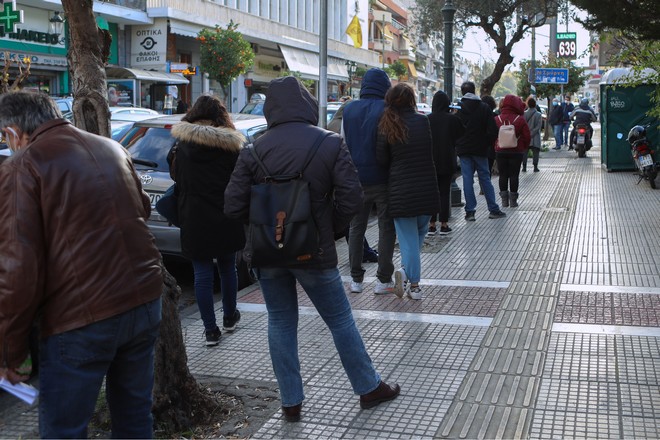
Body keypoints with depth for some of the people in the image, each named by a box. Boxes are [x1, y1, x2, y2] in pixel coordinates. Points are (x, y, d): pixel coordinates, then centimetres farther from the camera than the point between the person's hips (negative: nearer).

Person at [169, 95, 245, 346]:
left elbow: (177, 180, 6)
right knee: (227, 269, 18)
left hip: (194, 220, 0)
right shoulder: (231, 144, -5)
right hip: (226, 221, 1)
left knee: (202, 274, 6)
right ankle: (229, 318, 33)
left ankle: (211, 330, 9)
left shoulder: (181, 145, -1)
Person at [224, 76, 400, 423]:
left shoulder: (254, 150, -4)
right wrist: (329, 230, 4)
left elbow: (233, 206, -5)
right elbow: (351, 199, -11)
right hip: (313, 251, -1)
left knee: (280, 323, 14)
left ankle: (291, 402, 19)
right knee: (340, 320, 12)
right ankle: (369, 389, 25)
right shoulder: (330, 144, -8)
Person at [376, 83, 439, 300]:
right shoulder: (423, 121, -5)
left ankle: (413, 283, -1)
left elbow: (381, 159, -2)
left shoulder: (387, 126, -5)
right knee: (419, 234, 18)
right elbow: (429, 152, 2)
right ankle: (410, 276, 9)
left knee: (408, 238, 8)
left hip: (401, 190, 0)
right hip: (426, 190, 1)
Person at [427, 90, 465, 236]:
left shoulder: (427, 119, -6)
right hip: (447, 162, -1)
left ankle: (432, 224, 6)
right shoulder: (453, 119, -9)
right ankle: (444, 224, 5)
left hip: (430, 161, 1)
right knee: (445, 192, 5)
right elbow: (459, 136, 2)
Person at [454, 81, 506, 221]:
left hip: (463, 150, 0)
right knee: (485, 178, 8)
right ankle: (494, 210, 9)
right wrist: (487, 144, 9)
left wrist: (456, 145, 10)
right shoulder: (484, 107, 0)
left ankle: (470, 211, 0)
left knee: (467, 179, 2)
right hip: (480, 149, 0)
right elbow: (493, 130, -4)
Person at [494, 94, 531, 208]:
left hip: (500, 151, 2)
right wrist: (524, 148, 9)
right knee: (514, 175, 4)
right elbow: (526, 136, -7)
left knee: (503, 175, 9)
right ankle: (513, 200, 5)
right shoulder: (520, 119, -9)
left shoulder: (497, 119, -3)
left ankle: (504, 199, 10)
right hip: (516, 151, -2)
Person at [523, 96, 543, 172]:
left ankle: (524, 167, 6)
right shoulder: (538, 114, -6)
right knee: (535, 152, 5)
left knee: (524, 152, 7)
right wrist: (532, 133, -8)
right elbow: (538, 126, -11)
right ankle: (535, 167, 3)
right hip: (535, 138, -1)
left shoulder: (524, 114, -4)